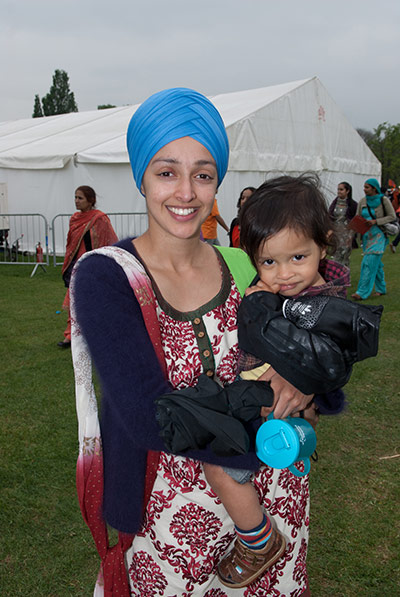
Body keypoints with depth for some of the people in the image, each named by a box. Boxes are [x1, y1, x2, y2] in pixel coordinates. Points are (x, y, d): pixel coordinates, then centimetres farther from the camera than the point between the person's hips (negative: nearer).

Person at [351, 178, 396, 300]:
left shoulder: (383, 200, -8)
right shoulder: (363, 201, 6)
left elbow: (392, 216, -5)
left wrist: (375, 221, -16)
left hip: (379, 235, -5)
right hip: (367, 235, 5)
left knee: (369, 262, -13)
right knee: (376, 263, 13)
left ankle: (362, 292, -14)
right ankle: (381, 289, 26)